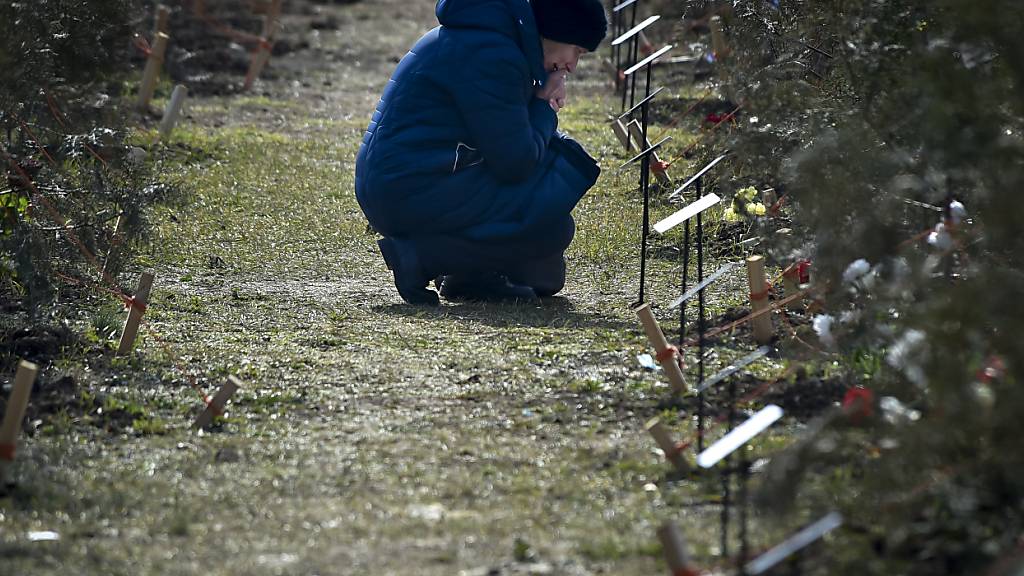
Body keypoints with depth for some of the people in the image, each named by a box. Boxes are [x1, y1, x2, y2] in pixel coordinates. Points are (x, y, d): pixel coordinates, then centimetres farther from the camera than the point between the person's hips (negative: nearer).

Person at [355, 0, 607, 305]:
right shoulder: (492, 55, -17)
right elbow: (516, 163, -16)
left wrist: (541, 105, 8)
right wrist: (543, 108, 0)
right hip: (413, 196, -11)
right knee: (553, 227, -13)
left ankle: (474, 271, 6)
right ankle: (420, 258, -12)